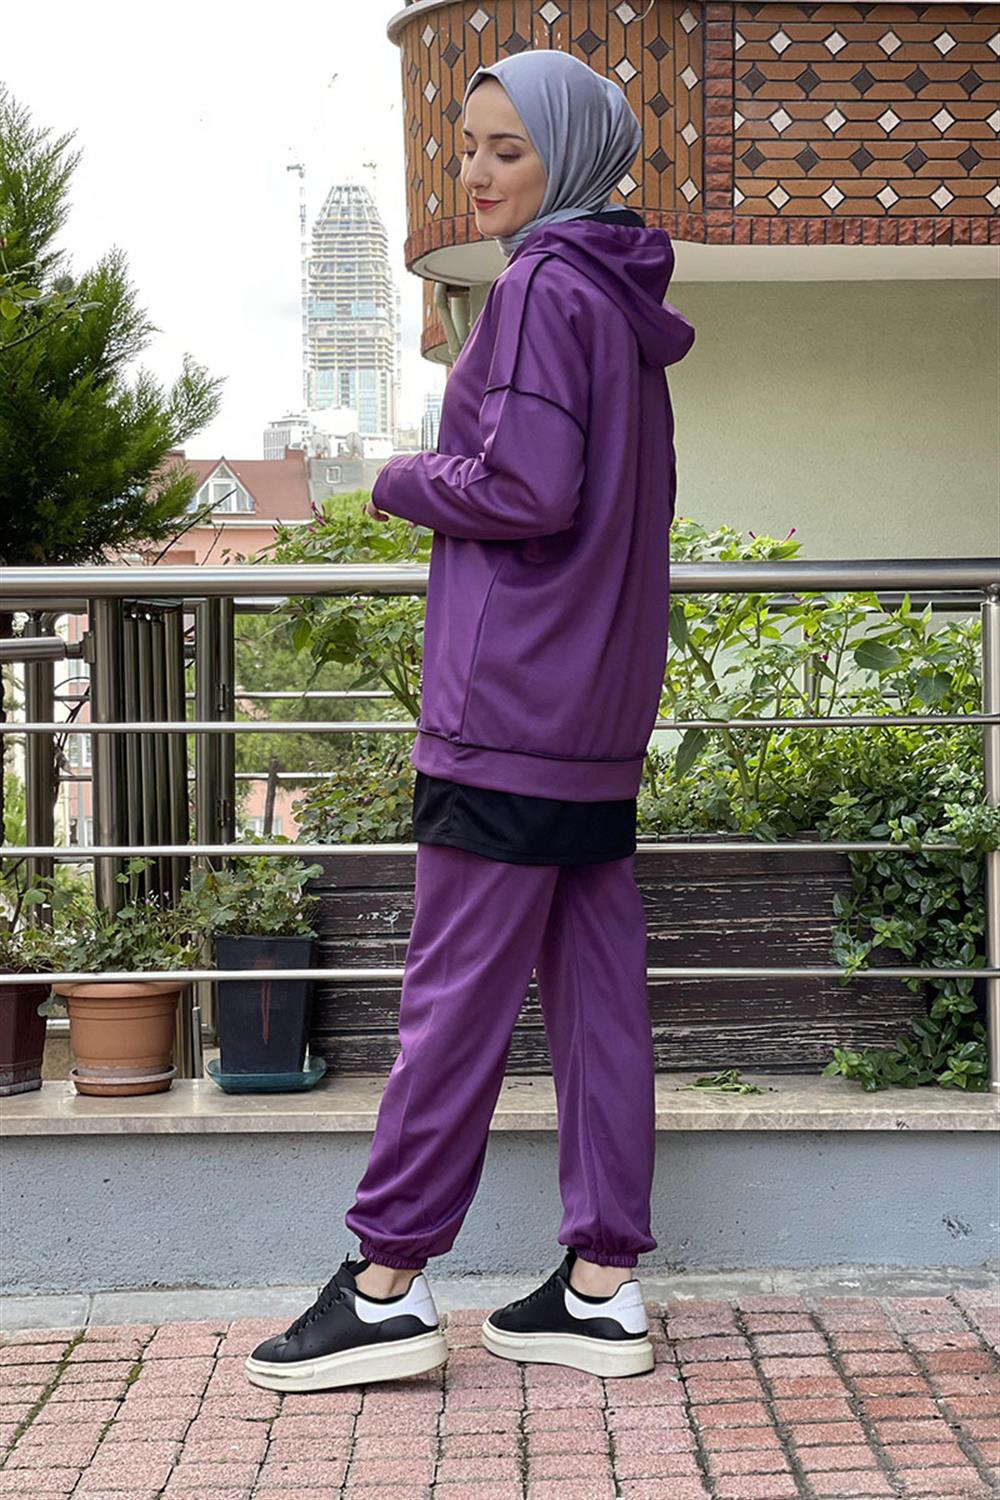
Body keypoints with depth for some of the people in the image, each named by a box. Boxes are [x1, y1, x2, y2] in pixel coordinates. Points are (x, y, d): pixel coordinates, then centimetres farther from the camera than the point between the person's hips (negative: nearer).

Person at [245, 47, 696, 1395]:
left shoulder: (543, 286, -10)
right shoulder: (627, 307, 17)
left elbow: (526, 486, -19)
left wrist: (402, 481, -3)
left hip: (512, 696, -9)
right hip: (604, 703, 9)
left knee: (456, 988, -4)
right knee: (596, 984, 7)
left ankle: (388, 1283, 3)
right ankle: (604, 1286, 12)